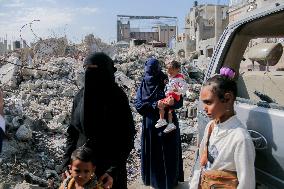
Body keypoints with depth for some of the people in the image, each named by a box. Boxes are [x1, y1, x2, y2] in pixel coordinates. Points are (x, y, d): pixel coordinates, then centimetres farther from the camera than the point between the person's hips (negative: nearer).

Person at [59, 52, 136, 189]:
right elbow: (72, 132, 4)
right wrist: (67, 162, -4)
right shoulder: (80, 96, -2)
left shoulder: (118, 98, -16)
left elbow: (126, 139, -14)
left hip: (109, 165, -4)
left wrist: (113, 171, -20)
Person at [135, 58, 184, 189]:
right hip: (150, 125, 3)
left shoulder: (167, 84, -5)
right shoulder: (143, 86, 2)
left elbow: (180, 102, -8)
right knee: (151, 153, 9)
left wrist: (172, 102, -32)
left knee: (168, 153, 4)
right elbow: (138, 105, -8)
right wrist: (155, 105, -23)